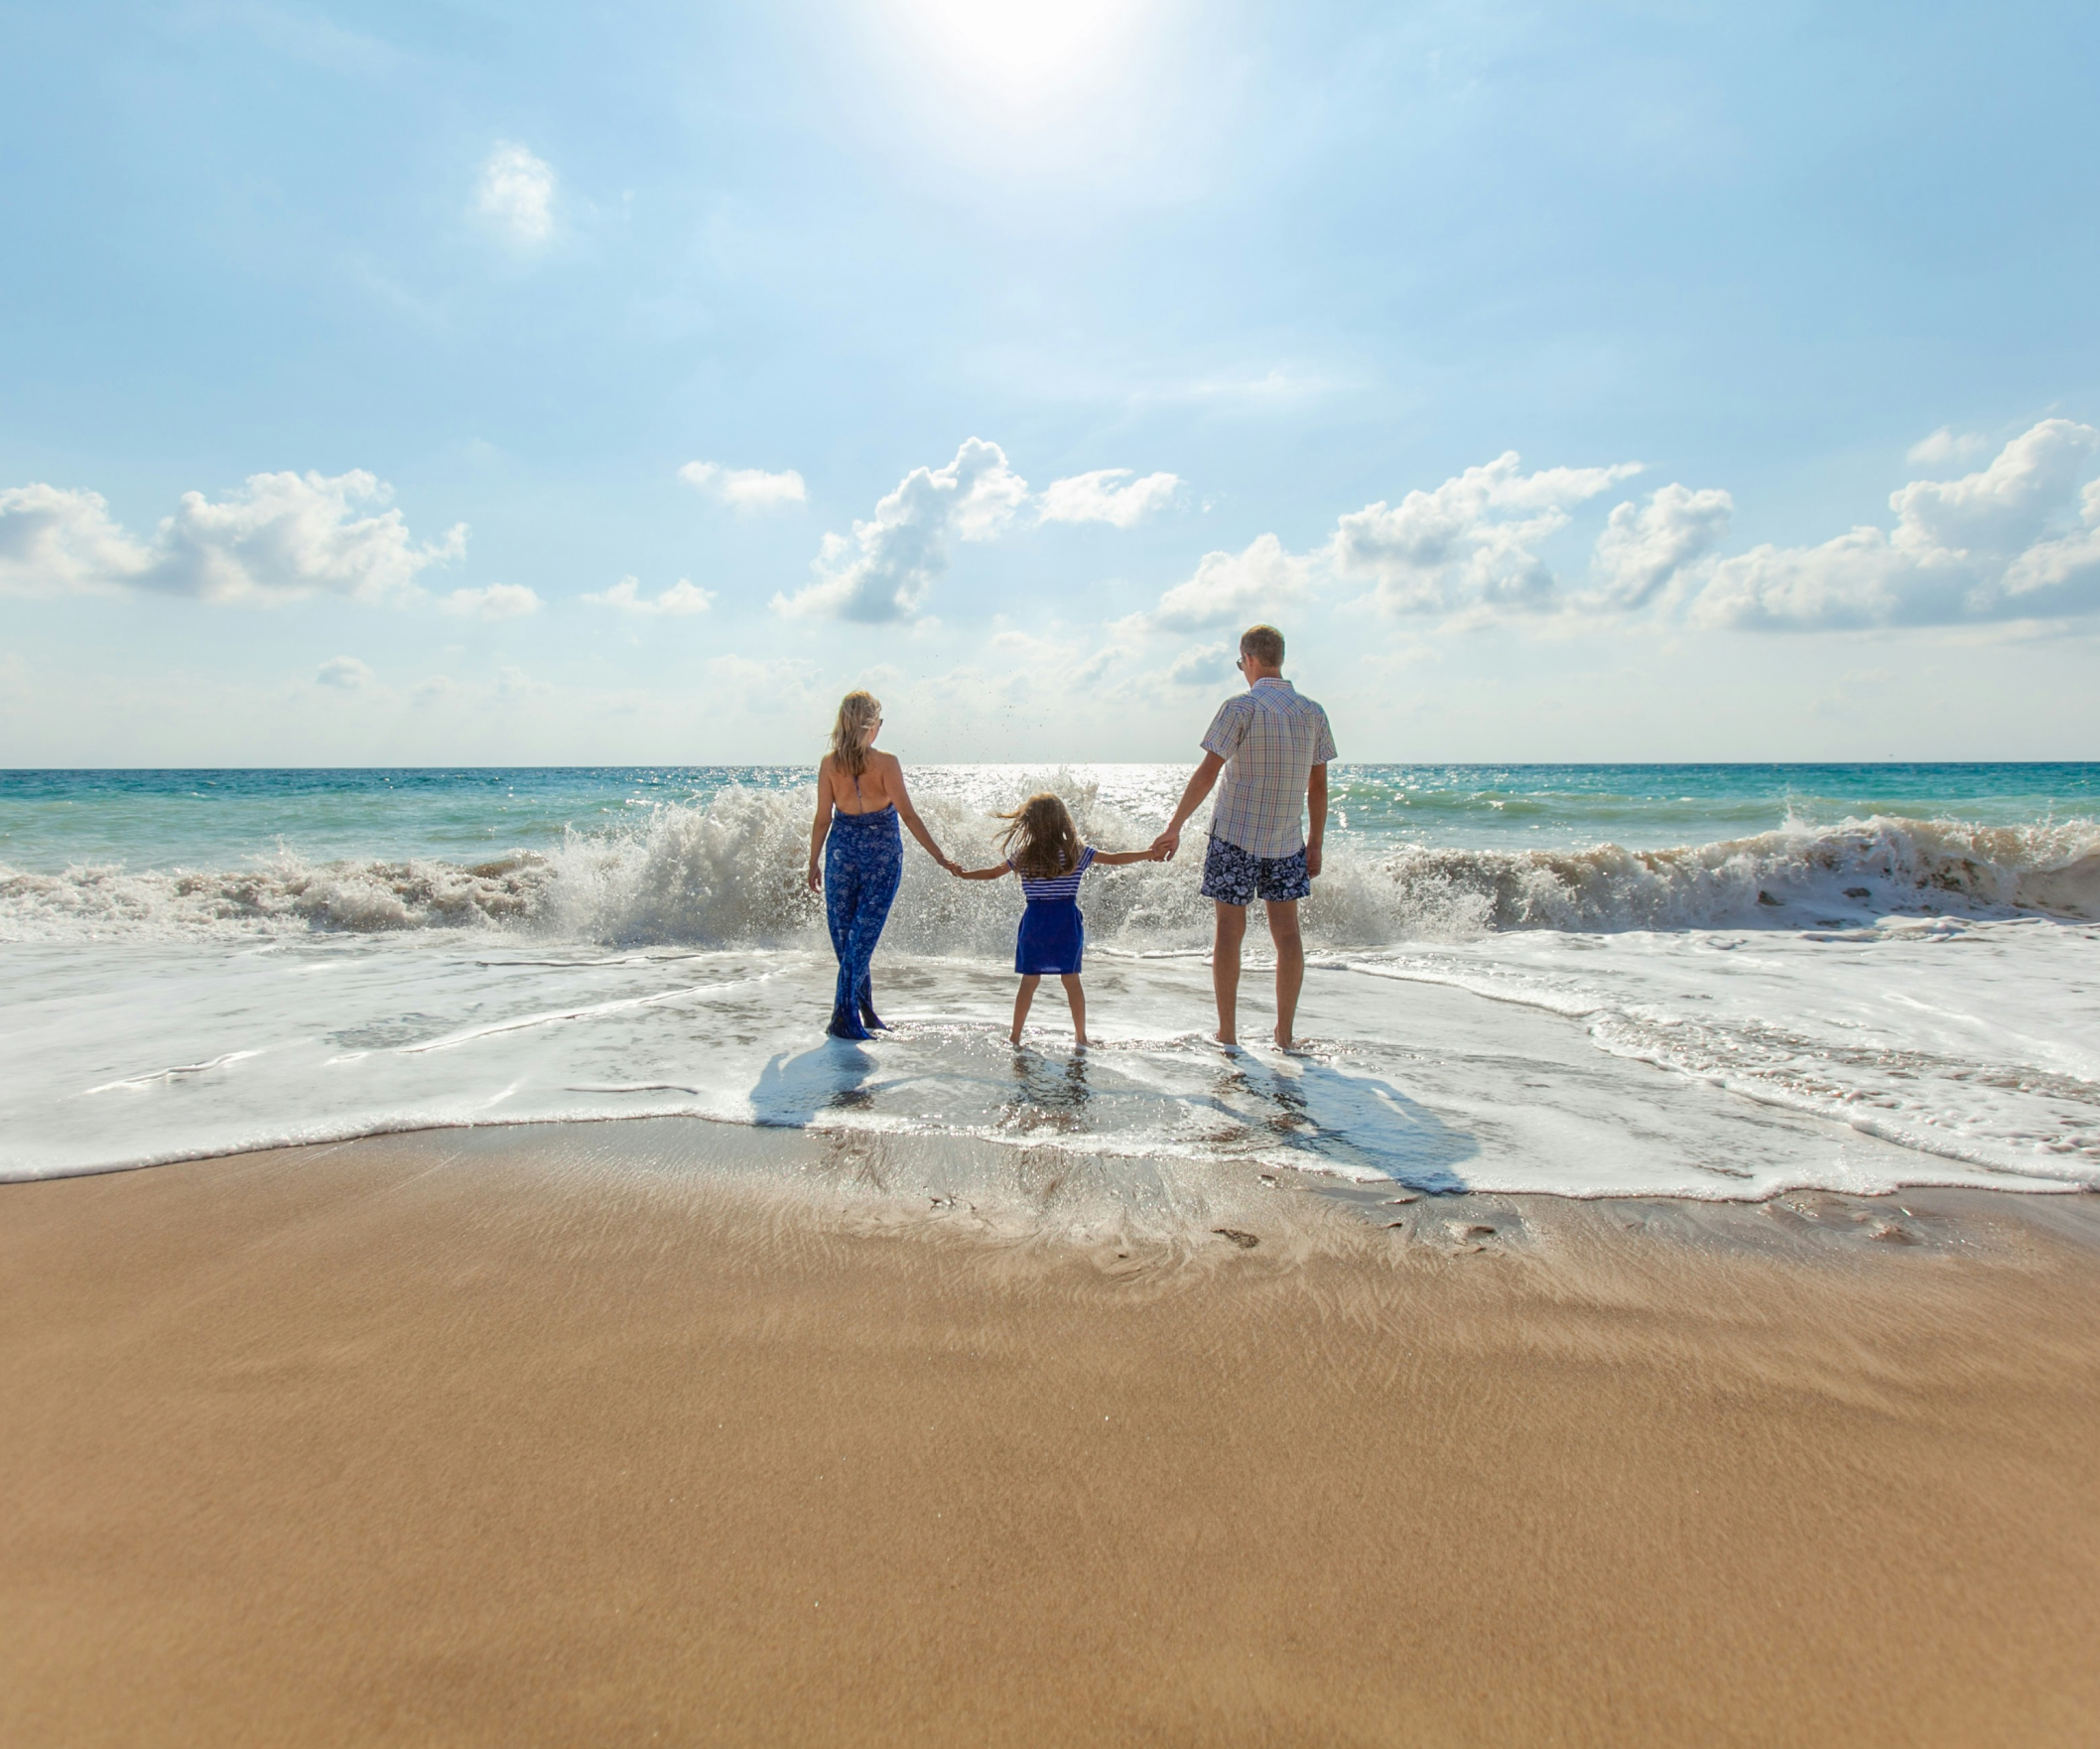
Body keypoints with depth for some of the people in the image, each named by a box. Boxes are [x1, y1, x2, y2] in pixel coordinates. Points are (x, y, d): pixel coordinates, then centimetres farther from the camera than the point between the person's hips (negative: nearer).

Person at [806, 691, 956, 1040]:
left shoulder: (829, 764, -3)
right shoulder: (886, 763, -12)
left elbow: (823, 819, 0)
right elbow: (908, 815, -13)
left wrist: (813, 864, 11)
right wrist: (939, 857, -9)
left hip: (842, 851, 3)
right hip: (882, 855, -2)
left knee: (844, 934, 14)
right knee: (863, 936, 2)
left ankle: (865, 1012, 22)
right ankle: (844, 1017, 0)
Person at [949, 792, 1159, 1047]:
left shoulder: (1022, 856, -1)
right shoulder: (1077, 852, -2)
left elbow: (992, 873, 9)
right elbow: (1114, 859, 4)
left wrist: (964, 873, 26)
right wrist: (1150, 854, 15)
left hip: (1035, 922, 1)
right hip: (1067, 922, 0)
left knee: (1029, 981, 8)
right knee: (1071, 980, 7)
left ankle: (1015, 1036, 12)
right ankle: (1080, 1036, 14)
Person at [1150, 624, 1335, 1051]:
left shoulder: (1241, 707, -10)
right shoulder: (1312, 712, 4)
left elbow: (1207, 774, -14)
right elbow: (1318, 785, 8)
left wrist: (1174, 827, -9)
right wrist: (1315, 843, 16)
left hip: (1236, 836, -4)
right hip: (1287, 840, 4)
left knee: (1230, 929, 4)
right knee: (1286, 930, 9)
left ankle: (1227, 1033, 9)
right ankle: (1285, 1032, 13)